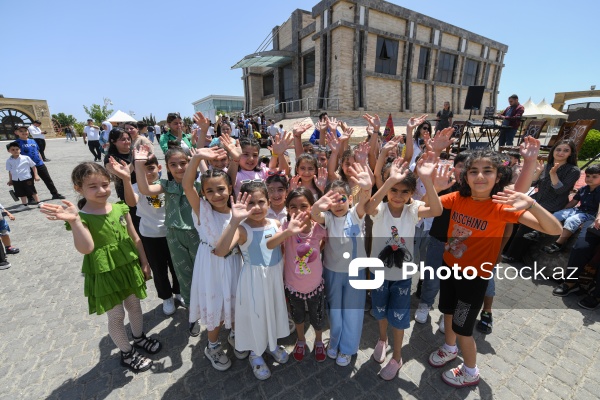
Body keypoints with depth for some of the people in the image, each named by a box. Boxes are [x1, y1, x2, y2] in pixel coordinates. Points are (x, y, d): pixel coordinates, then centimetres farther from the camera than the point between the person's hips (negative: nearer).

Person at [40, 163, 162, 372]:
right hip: (104, 275, -4)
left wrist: (144, 263, 6)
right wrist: (74, 221, -42)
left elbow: (135, 238, 2)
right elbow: (86, 248, -32)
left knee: (135, 306, 22)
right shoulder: (82, 217, -17)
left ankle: (140, 338, 49)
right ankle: (127, 354, 38)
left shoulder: (121, 208, -5)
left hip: (130, 267, 4)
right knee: (116, 316, 14)